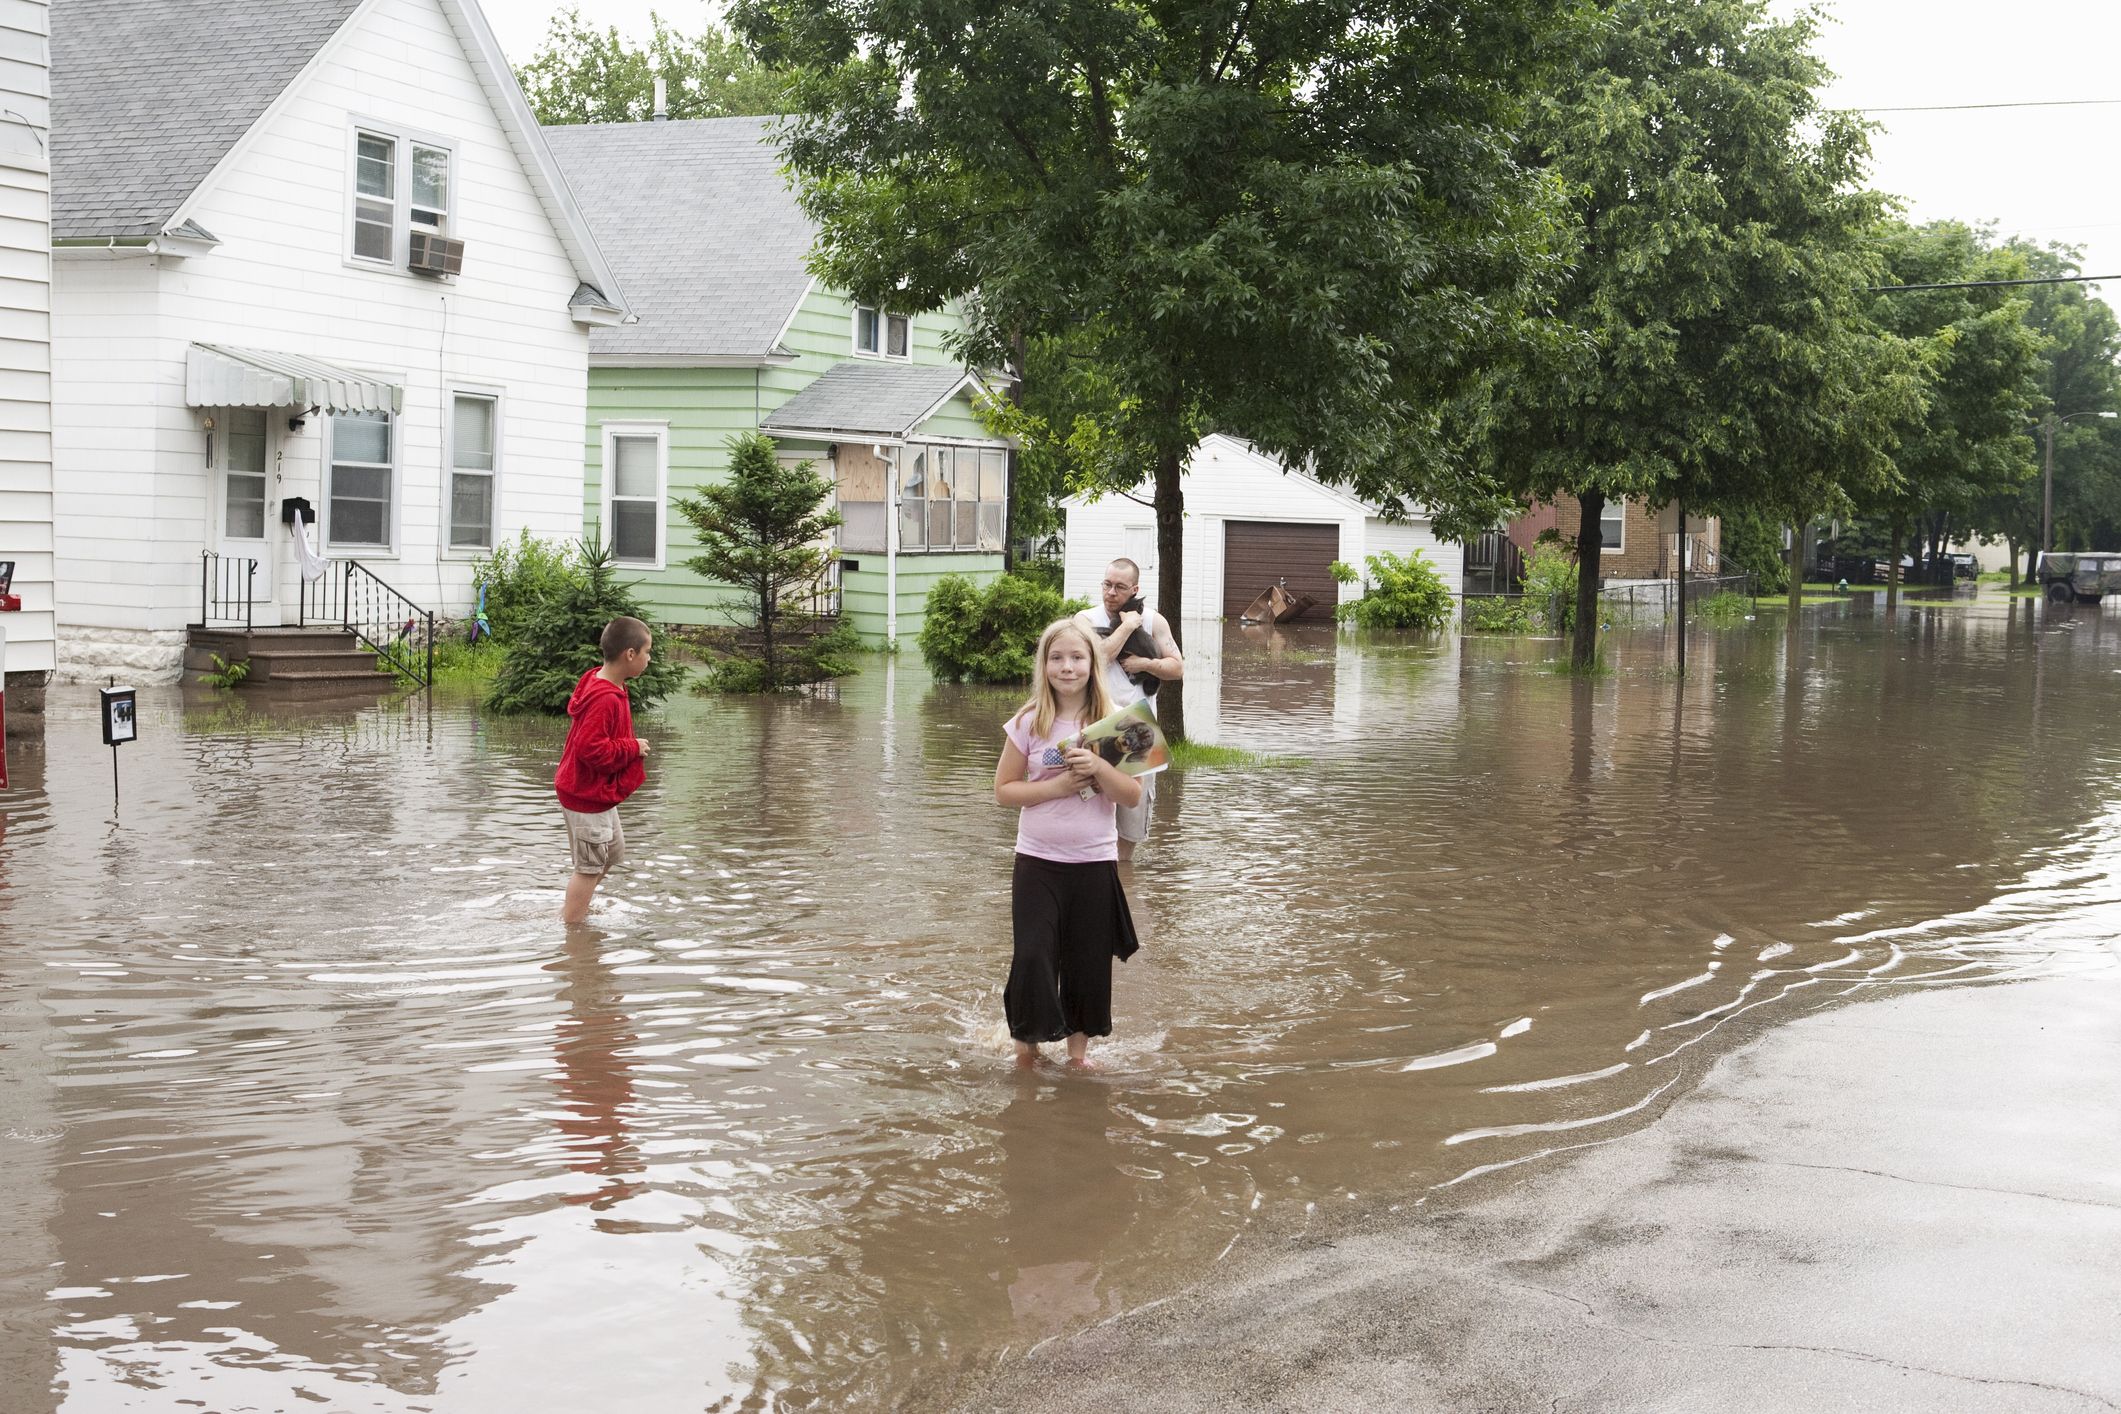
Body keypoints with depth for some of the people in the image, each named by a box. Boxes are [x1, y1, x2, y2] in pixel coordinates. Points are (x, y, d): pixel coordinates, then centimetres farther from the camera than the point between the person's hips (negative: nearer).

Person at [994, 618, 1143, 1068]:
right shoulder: (1029, 723, -3)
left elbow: (1133, 795, -2)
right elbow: (1004, 790, -1)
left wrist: (1098, 768, -19)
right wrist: (1054, 786, -15)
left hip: (1095, 861, 1)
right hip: (1038, 861, -1)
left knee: (1088, 959, 8)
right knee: (1032, 956, -6)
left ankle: (1079, 1043, 26)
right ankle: (1027, 1041, 15)